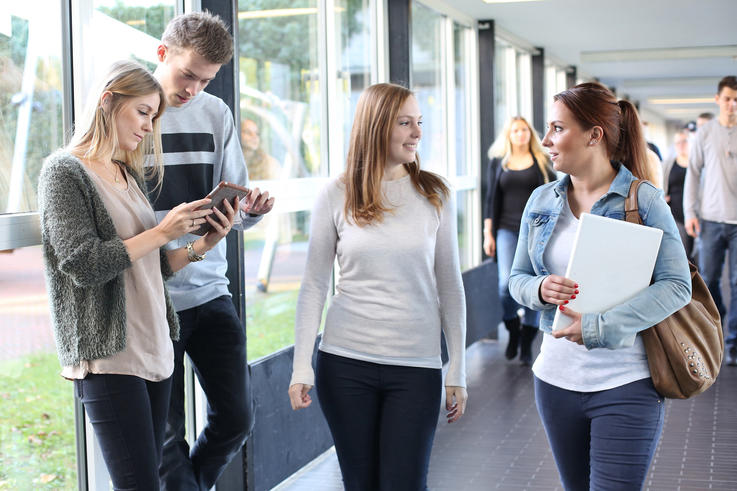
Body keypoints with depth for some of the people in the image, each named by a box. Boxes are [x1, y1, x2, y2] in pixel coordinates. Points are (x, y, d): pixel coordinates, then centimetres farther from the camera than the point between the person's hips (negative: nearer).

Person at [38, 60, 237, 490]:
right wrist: (162, 233, -12)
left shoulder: (130, 176, 18)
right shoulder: (65, 172, -5)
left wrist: (202, 243, 4)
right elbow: (82, 264, -16)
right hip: (108, 359, -7)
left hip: (155, 352, 8)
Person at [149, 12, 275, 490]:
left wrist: (252, 208, -13)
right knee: (166, 433, 2)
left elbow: (235, 210, 10)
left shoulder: (216, 114, 8)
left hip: (211, 292, 5)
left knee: (236, 418, 8)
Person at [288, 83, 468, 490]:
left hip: (417, 366, 0)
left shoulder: (434, 194, 1)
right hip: (345, 364, 0)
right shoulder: (337, 196, -1)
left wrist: (457, 370, 4)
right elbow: (314, 286, 3)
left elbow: (449, 285, 5)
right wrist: (301, 366, -3)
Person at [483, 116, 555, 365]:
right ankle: (513, 330, 11)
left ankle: (527, 343, 9)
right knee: (507, 283, -15)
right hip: (507, 230, 0)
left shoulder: (542, 161, 8)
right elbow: (491, 199, 10)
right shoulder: (498, 162, 10)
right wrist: (488, 234, 4)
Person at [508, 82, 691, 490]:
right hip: (556, 378, 5)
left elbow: (676, 286, -15)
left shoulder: (644, 200, -8)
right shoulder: (541, 201, 6)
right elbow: (517, 278, 10)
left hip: (625, 384, -5)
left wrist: (599, 327, -24)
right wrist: (540, 289, -14)